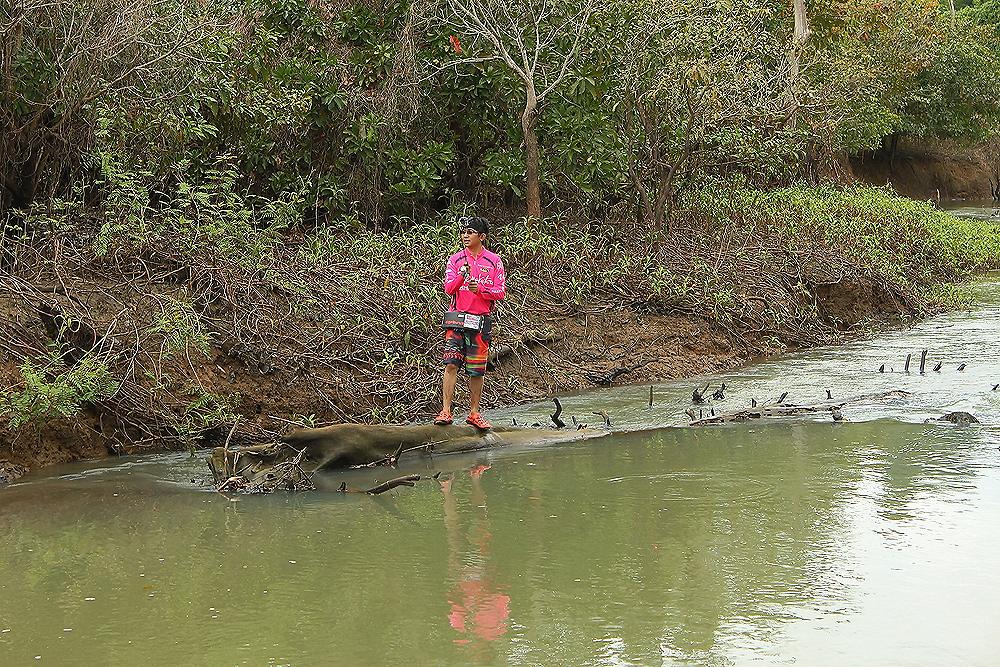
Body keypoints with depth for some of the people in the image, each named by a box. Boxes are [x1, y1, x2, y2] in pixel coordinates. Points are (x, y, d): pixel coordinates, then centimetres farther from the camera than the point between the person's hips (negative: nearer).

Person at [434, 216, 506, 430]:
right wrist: (463, 275, -21)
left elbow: (501, 292, -1)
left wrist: (480, 289, -17)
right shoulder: (455, 260, 6)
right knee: (451, 364, -11)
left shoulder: (494, 261, 4)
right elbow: (449, 289, -4)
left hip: (481, 320, 0)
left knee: (477, 370, 4)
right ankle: (446, 411, -11)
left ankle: (474, 413, 15)